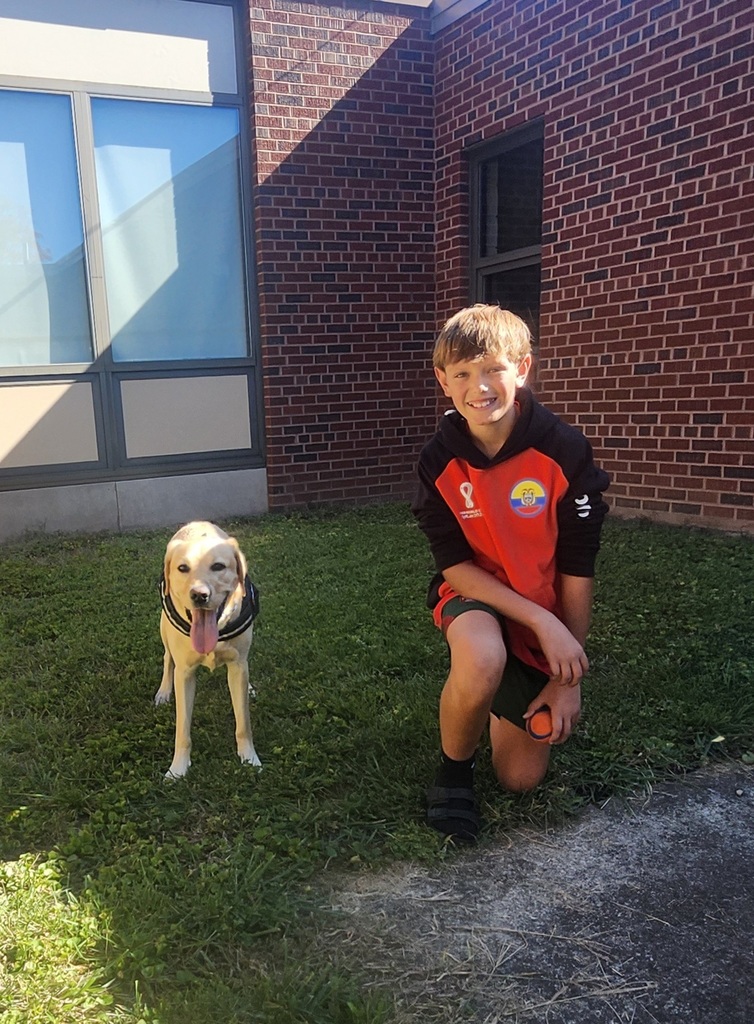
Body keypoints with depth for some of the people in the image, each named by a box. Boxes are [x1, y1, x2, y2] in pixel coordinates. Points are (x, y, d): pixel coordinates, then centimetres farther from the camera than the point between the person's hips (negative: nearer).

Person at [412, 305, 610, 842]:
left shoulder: (564, 450, -20)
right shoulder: (439, 461, -16)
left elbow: (577, 570, -14)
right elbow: (455, 566, -15)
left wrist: (569, 677, -10)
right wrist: (542, 621, -26)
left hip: (547, 611, 1)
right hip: (474, 595, -1)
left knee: (522, 777, 4)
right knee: (481, 662, -40)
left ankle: (505, 704, 39)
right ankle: (454, 771, -7)